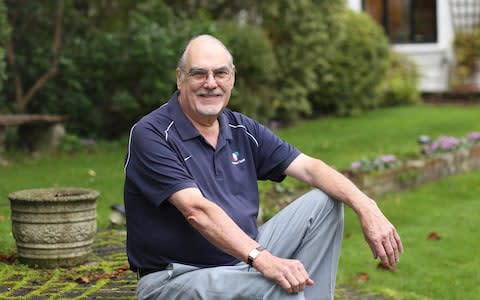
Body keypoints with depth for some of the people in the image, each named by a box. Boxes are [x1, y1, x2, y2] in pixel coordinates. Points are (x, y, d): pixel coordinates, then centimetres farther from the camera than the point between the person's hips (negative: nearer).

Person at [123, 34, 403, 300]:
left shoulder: (242, 130, 7)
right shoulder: (151, 135, -14)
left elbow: (309, 167, 1)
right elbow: (197, 211, -26)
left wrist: (367, 208, -15)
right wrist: (262, 259, -37)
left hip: (243, 261, 8)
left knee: (324, 203, -1)